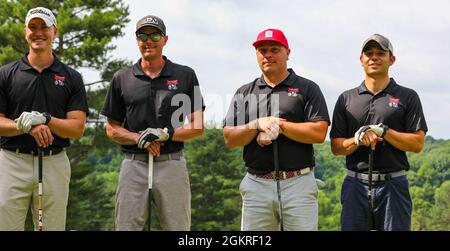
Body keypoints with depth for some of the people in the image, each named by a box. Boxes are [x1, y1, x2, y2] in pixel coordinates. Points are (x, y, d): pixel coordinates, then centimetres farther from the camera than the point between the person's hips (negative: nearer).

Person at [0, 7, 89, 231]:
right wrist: (27, 127, -16)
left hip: (54, 164, 1)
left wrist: (45, 119, -16)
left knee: (53, 226, 4)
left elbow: (78, 129, 0)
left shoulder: (71, 78, 7)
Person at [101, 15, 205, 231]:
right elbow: (112, 129, 10)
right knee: (126, 226, 1)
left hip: (172, 165, -1)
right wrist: (139, 138, -9)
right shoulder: (122, 79, 9)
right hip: (134, 165, 1)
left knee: (178, 226, 1)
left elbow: (198, 127, 4)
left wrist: (166, 134, -12)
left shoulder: (185, 75, 6)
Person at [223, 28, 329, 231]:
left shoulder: (307, 88, 6)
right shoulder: (244, 93, 15)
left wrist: (279, 126, -11)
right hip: (256, 185, 3)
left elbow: (319, 133, -6)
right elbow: (230, 139, 7)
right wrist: (258, 124, -9)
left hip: (298, 184, -2)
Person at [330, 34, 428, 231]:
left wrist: (383, 131, -13)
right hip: (356, 184, 2)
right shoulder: (346, 99, 13)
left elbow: (417, 144, -2)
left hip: (393, 185, -2)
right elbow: (336, 147, 8)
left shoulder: (407, 97, 7)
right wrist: (357, 140, -12)